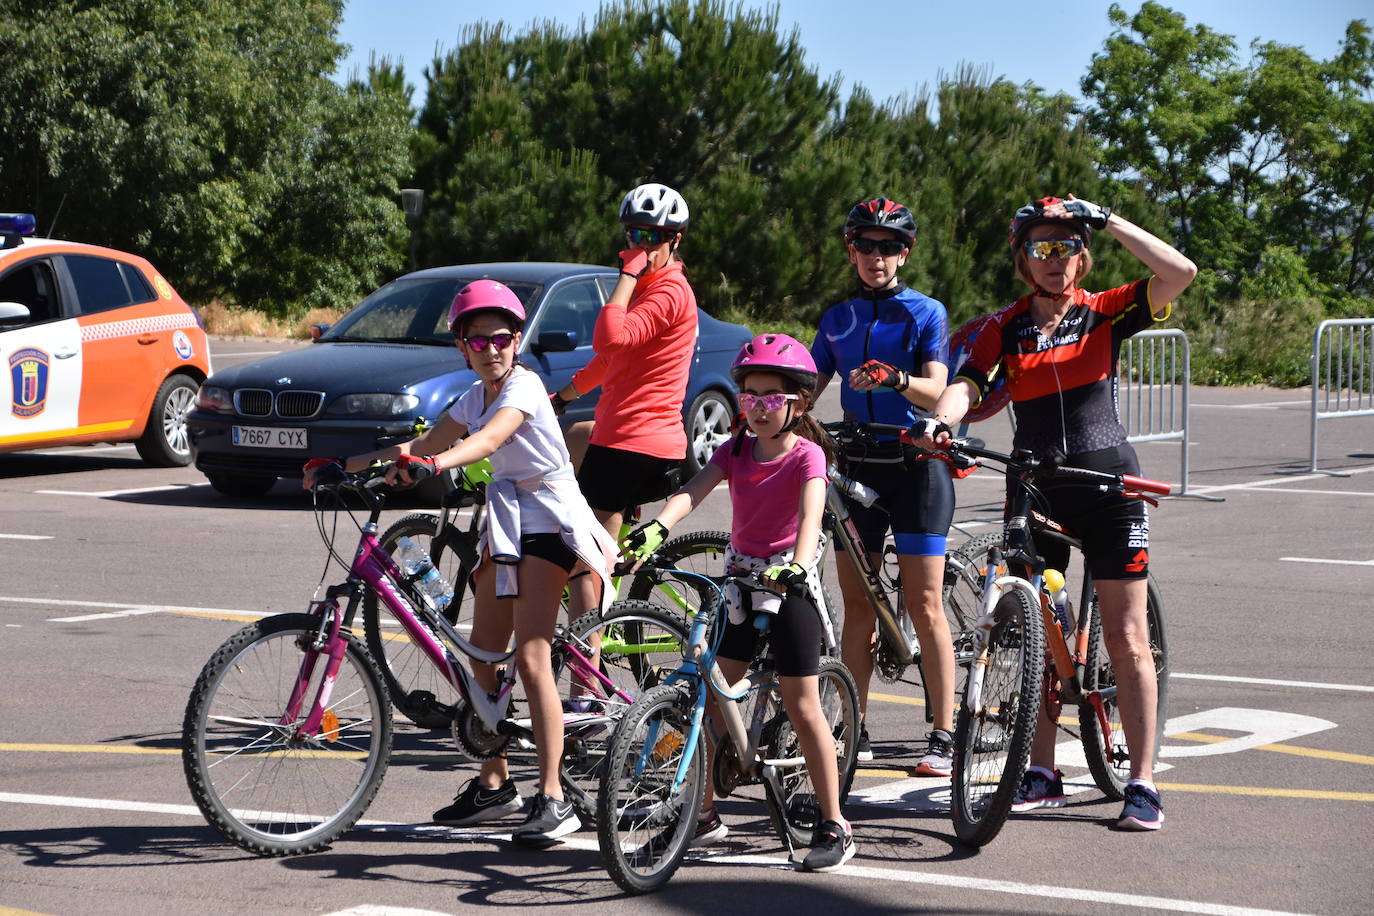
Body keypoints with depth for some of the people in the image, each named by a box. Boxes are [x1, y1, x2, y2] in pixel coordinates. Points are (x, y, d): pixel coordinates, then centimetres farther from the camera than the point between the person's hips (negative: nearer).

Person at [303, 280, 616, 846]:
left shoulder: (523, 386, -14)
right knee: (483, 654, 7)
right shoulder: (476, 397, 11)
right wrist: (342, 465, 3)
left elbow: (489, 440, -32)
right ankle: (493, 784, 19)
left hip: (548, 519, -9)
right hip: (505, 521, 9)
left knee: (531, 659, -16)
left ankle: (553, 800, -17)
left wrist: (431, 464, -50)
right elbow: (427, 444, 12)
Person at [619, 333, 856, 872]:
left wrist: (796, 567, -48)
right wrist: (656, 528, -34)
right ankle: (704, 815, 14)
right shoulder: (736, 450, 2)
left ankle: (834, 826, 4)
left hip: (788, 583, -5)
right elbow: (693, 490, -14)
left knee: (802, 707, -4)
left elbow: (811, 515, -29)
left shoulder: (806, 455, -12)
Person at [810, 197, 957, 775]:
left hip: (914, 465, -4)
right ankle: (855, 732, 10)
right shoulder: (837, 319, 14)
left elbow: (936, 390, -12)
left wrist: (894, 379, -32)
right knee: (857, 605, 4)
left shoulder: (926, 312, 1)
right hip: (857, 466, 4)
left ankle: (942, 736, -4)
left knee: (924, 604, -6)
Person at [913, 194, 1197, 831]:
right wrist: (940, 420, -32)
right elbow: (967, 382, -11)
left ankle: (1142, 783, 2)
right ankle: (1042, 774, 16)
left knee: (1126, 639, -2)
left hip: (1106, 484, -2)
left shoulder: (1104, 314, 0)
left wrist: (1109, 221, -14)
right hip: (1034, 488, 3)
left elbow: (1180, 273, -13)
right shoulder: (1005, 327, 5)